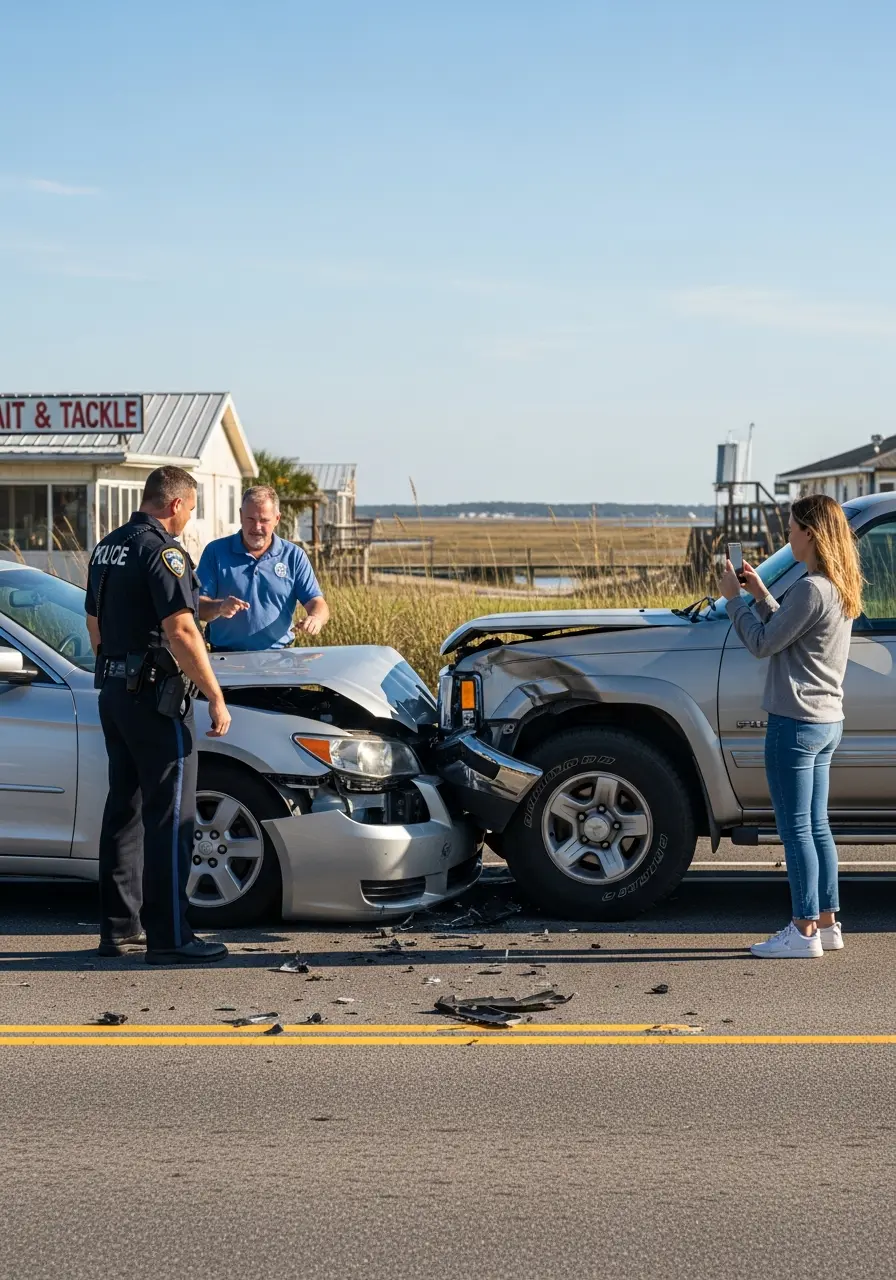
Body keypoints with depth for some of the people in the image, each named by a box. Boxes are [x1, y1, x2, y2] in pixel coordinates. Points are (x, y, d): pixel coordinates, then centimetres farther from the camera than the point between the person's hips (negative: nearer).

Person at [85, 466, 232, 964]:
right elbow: (180, 632, -22)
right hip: (156, 696, -9)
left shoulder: (107, 548, 13)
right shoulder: (162, 551, -16)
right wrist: (216, 697, -19)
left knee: (124, 810, 14)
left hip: (114, 692, 9)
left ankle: (119, 927, 19)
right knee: (171, 816, -6)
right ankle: (169, 937, -5)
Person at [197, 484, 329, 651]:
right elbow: (198, 605, 1)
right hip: (226, 656, -2)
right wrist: (219, 607, -21)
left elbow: (316, 603, 5)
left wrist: (316, 619, -18)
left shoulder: (294, 556, 9)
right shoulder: (216, 552, 5)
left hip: (278, 657, 2)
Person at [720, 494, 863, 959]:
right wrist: (760, 595, 13)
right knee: (816, 826, 15)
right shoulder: (840, 589, 12)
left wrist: (735, 599, -2)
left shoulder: (811, 589, -18)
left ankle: (804, 932, 1)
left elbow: (763, 644, -13)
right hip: (827, 720, 10)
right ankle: (826, 923, 20)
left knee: (796, 829, -3)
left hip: (797, 723, -10)